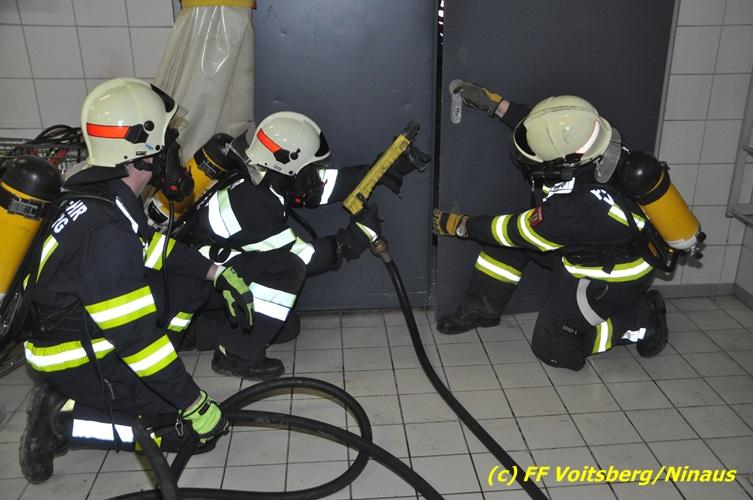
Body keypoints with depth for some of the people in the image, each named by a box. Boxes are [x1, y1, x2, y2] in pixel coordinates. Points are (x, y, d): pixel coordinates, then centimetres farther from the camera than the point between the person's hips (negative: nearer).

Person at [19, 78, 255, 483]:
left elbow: (155, 245, 11)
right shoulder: (107, 232, -33)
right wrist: (196, 405, -22)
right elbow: (135, 336, -31)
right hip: (77, 362, -9)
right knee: (200, 429, -4)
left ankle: (127, 378, 8)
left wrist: (219, 275, 4)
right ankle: (64, 420, -1)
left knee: (192, 284, 6)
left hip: (87, 325, 9)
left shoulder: (101, 192, -5)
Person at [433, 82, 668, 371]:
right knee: (506, 232, -1)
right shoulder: (590, 148, -22)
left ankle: (644, 320, 12)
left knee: (553, 348, 6)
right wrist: (494, 104, -3)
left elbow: (519, 232, -23)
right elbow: (543, 131, 0)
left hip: (613, 278, -8)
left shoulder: (576, 207, -41)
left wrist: (460, 225, -11)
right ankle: (481, 309, 16)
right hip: (587, 245, 8)